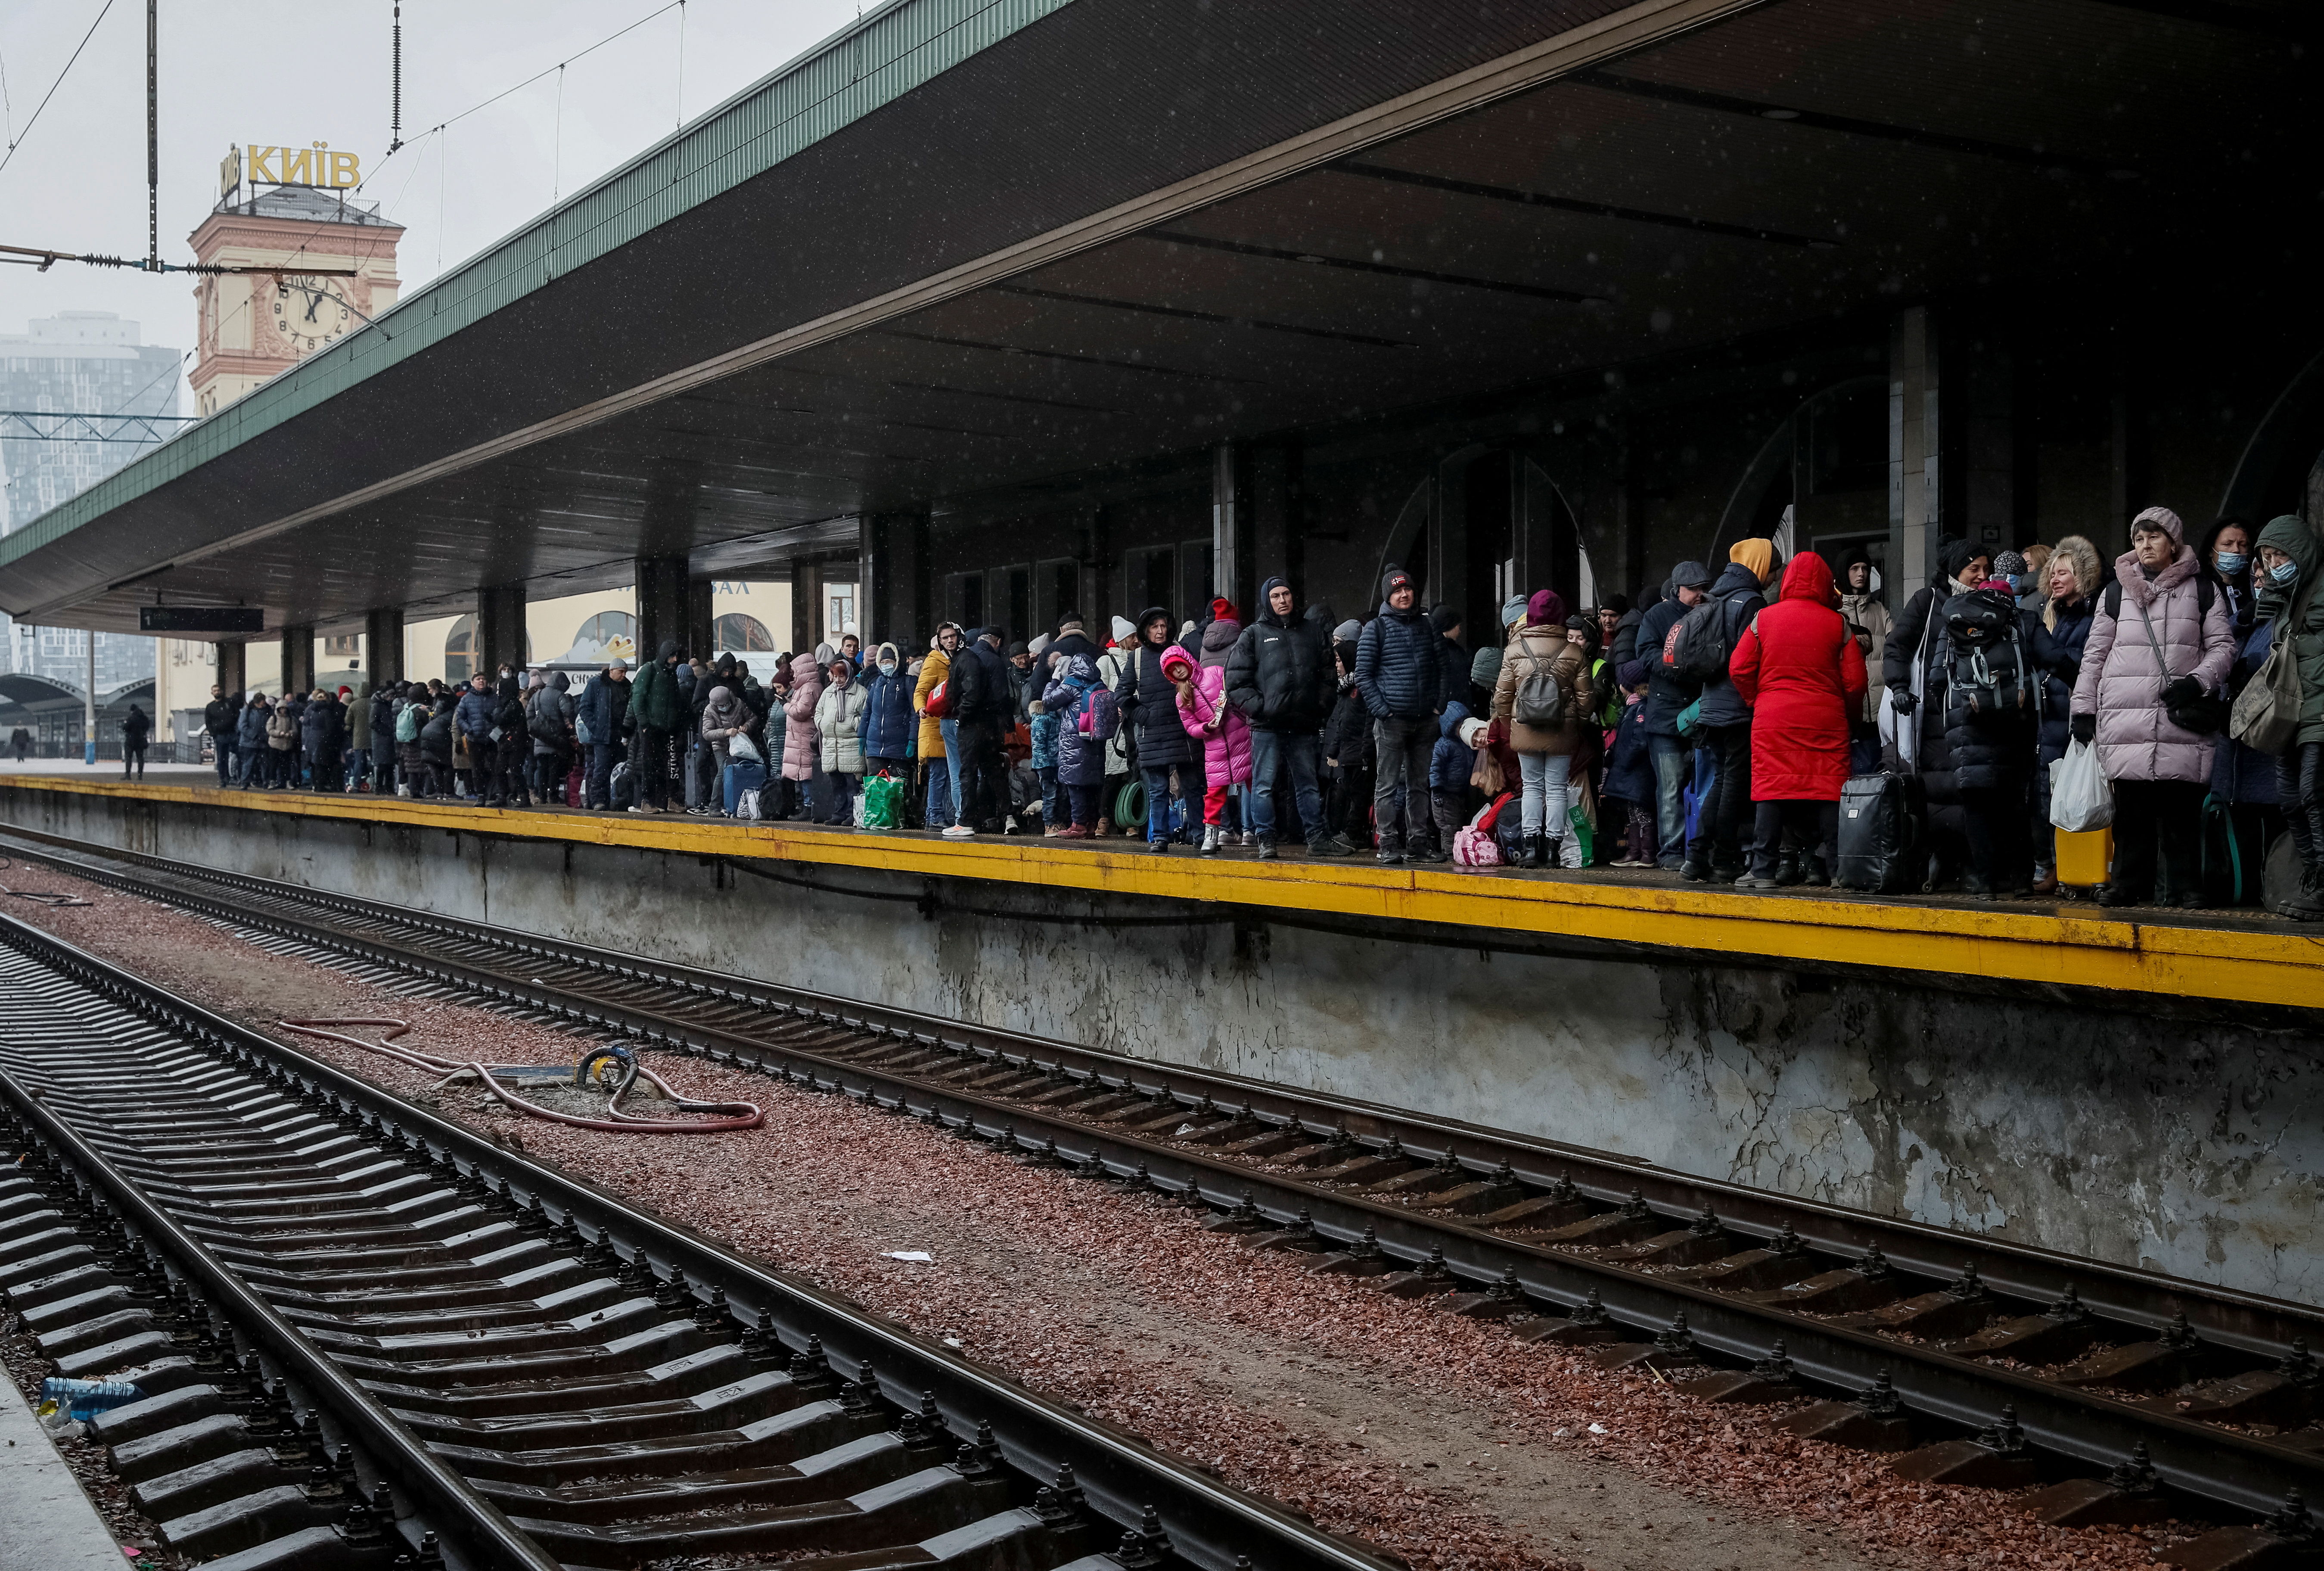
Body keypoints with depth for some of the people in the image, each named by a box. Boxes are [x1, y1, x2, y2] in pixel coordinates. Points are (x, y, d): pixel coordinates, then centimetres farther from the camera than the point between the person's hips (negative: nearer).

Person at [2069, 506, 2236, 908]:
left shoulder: (2201, 592, 10)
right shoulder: (2115, 593, 13)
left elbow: (2223, 646, 8)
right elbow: (2095, 653, 14)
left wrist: (2197, 681, -9)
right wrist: (2083, 710, 9)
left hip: (2182, 721, -1)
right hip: (2125, 720, 1)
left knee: (2182, 807, -3)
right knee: (2131, 806, 1)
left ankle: (2184, 883, 6)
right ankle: (2130, 882, 9)